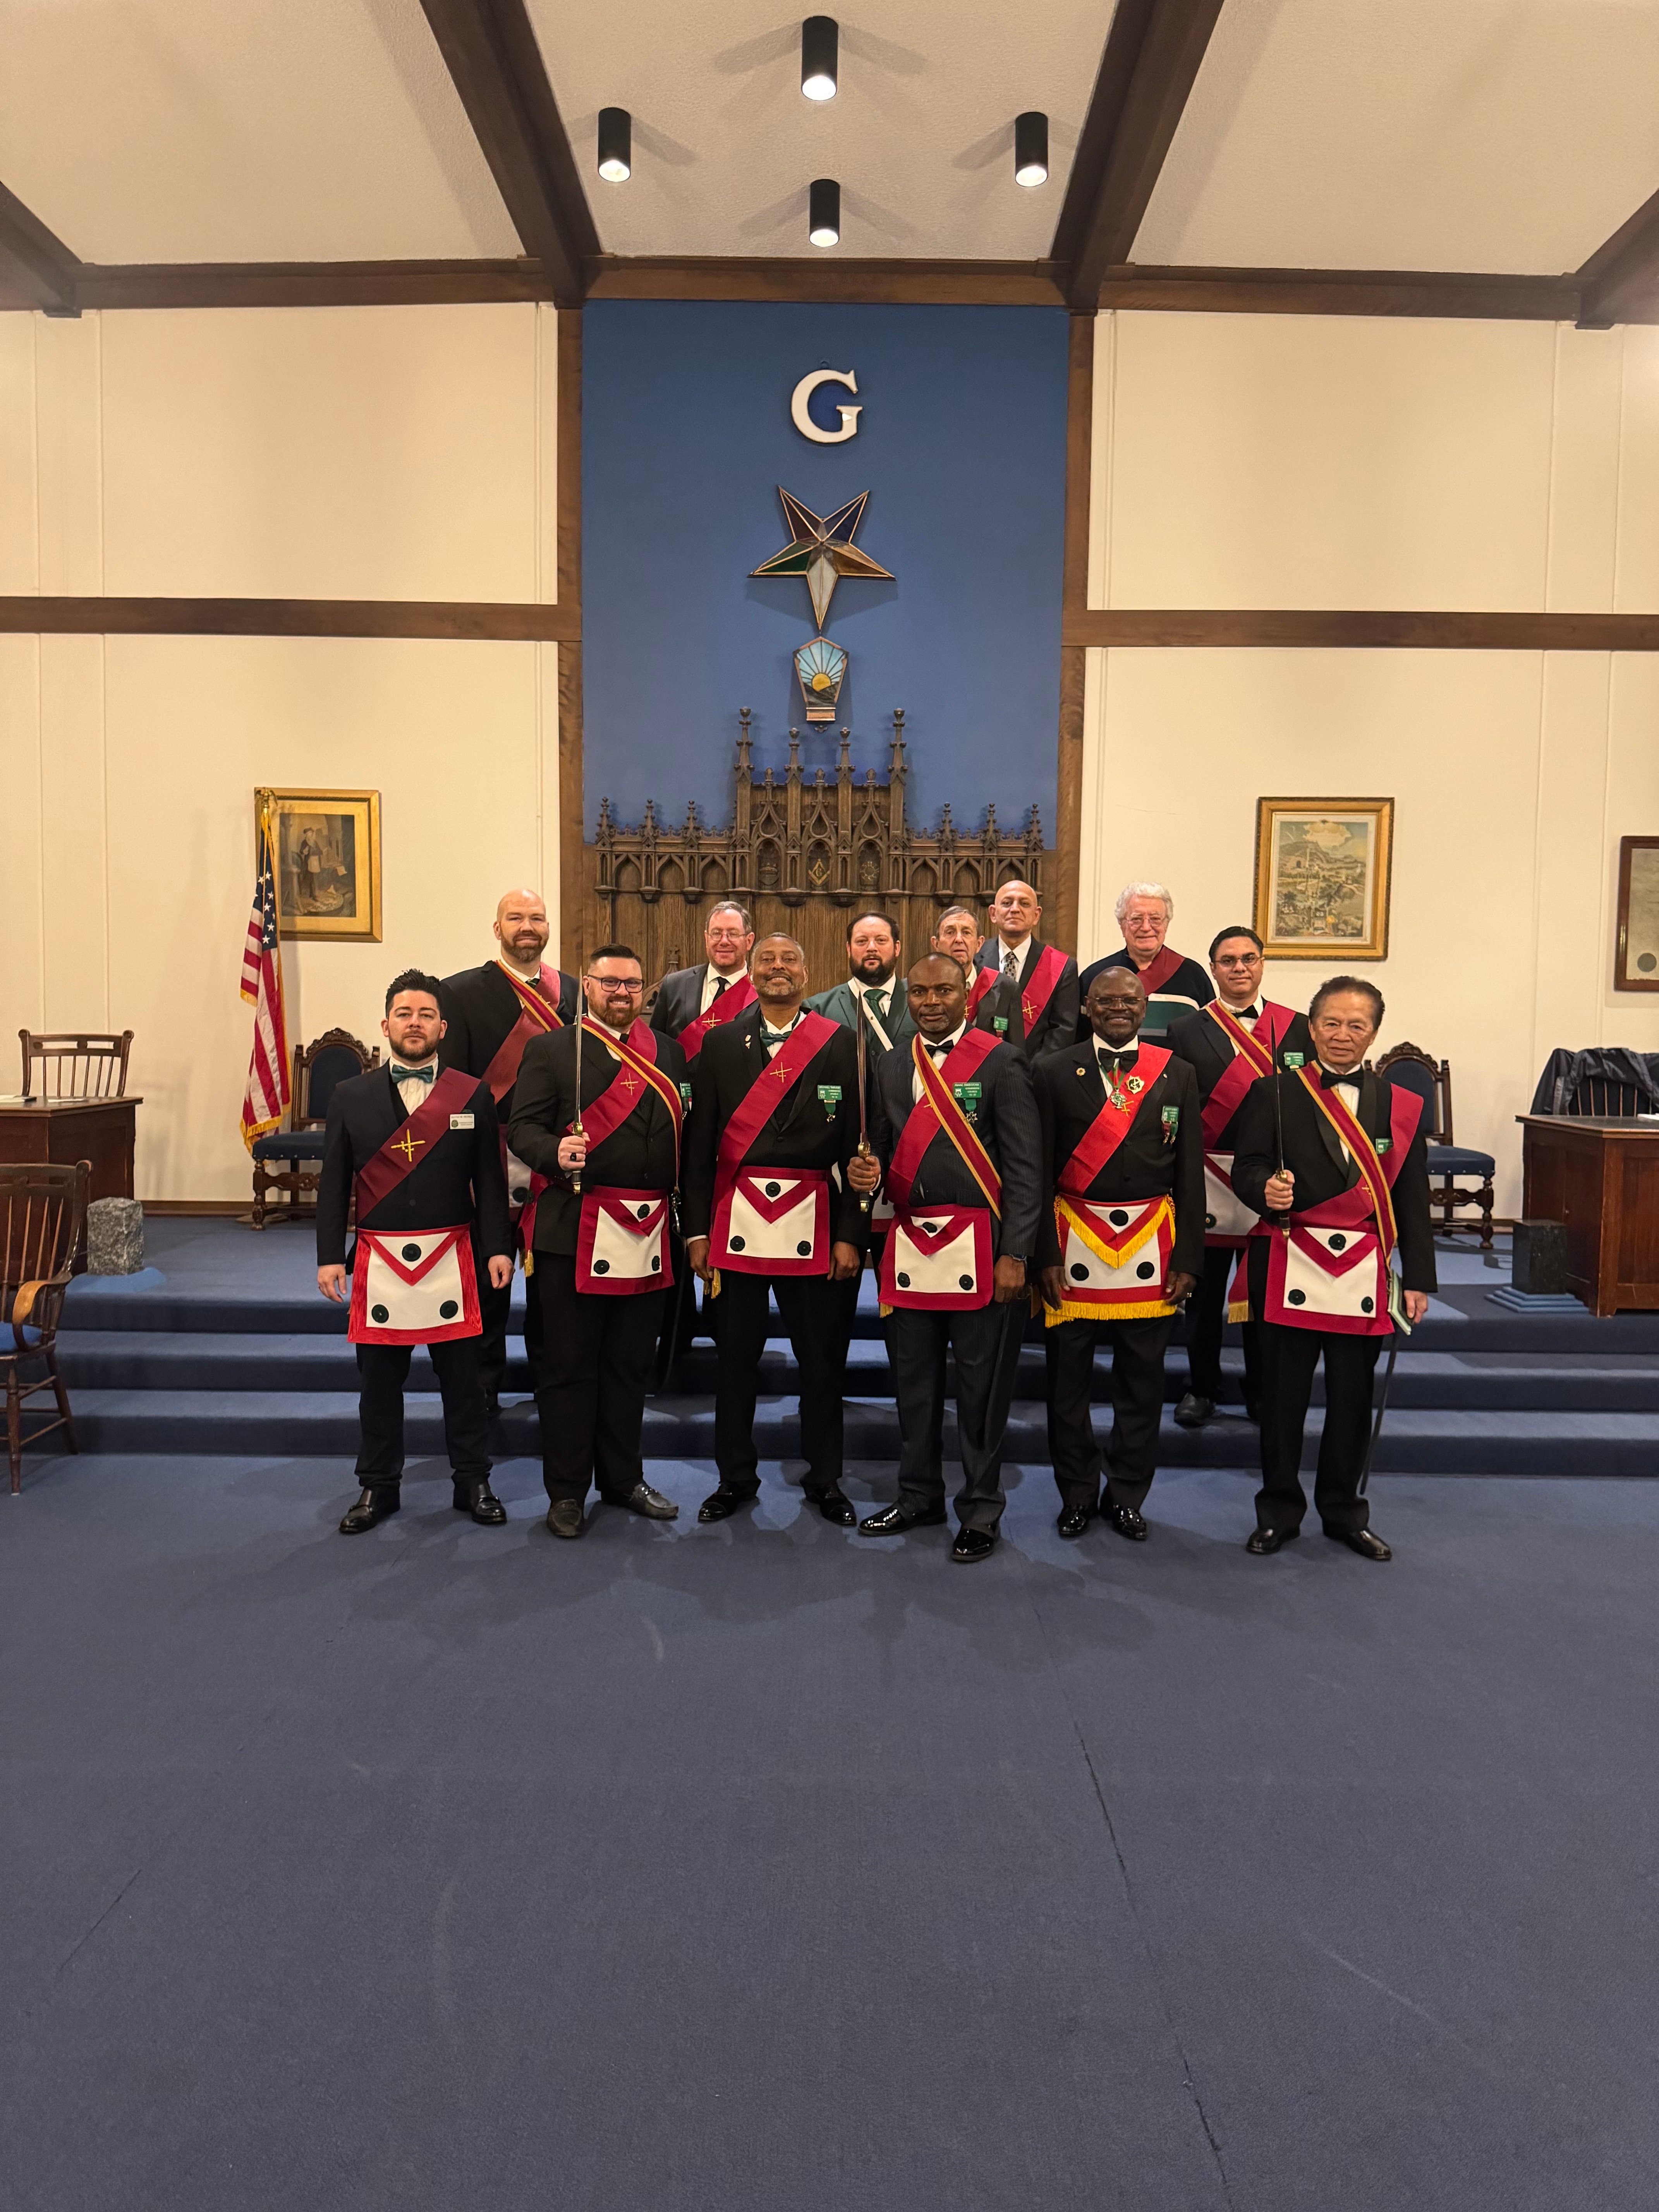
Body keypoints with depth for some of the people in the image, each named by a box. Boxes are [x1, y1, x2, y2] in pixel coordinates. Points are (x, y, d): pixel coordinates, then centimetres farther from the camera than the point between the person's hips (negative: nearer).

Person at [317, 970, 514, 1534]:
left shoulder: (473, 1096, 3)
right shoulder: (350, 1096, 5)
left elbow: (489, 1180, 2)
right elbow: (334, 1184, 5)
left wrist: (498, 1247, -4)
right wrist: (329, 1256, -1)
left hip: (451, 1260, -1)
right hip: (378, 1261, 1)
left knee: (462, 1376, 7)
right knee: (379, 1379, 10)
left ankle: (472, 1482, 21)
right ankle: (378, 1487, 25)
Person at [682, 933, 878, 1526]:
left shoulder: (839, 1044, 2)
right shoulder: (720, 1043, 6)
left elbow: (855, 1142, 0)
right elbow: (700, 1143, 5)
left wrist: (849, 1233, -4)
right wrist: (697, 1230, 0)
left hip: (812, 1225, -1)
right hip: (735, 1223, 1)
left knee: (822, 1359, 7)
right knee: (734, 1357, 9)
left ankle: (825, 1478, 25)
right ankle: (735, 1477, 26)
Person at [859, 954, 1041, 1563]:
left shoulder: (1001, 1062, -5)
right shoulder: (893, 1067, 12)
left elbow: (1025, 1167, -7)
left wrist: (1014, 1255, -13)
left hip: (979, 1247, -5)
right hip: (910, 1244, 5)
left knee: (982, 1386, 4)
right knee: (914, 1380, 15)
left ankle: (980, 1511, 20)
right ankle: (919, 1497, 31)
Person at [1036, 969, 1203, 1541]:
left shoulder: (1177, 1075, 6)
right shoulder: (1054, 1073, 1)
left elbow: (1191, 1173, 5)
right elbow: (1038, 1171, -1)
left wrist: (1188, 1257, 0)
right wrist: (1045, 1255, -7)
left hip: (1151, 1250, 1)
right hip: (1075, 1245, -1)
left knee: (1142, 1380, 9)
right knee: (1068, 1378, 6)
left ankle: (1127, 1495, 25)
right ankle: (1078, 1494, 24)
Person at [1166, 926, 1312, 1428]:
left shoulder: (1296, 1027, 5)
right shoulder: (1186, 1031, 2)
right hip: (1207, 1180, -1)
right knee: (1204, 1291, 9)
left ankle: (1262, 1393, 24)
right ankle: (1202, 1388, 23)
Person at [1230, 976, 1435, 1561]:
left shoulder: (1401, 1105, 9)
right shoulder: (1274, 1093, 2)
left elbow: (1412, 1200, 8)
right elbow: (1246, 1166, -3)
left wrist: (1418, 1278, 5)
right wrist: (1266, 1189, -26)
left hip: (1364, 1272, 2)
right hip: (1291, 1268, -2)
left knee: (1353, 1396, 9)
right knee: (1283, 1393, 5)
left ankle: (1344, 1512, 27)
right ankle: (1279, 1511, 21)